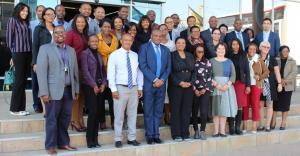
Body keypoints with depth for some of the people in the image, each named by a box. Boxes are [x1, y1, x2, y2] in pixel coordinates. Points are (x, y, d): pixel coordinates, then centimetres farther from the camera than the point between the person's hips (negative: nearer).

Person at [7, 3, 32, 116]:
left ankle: (21, 107, 12)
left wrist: (31, 53, 5)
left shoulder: (26, 22, 17)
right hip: (18, 54, -5)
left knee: (23, 81, 6)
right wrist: (13, 53, 3)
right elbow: (9, 38, 0)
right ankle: (15, 108, 4)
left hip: (28, 54, 5)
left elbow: (29, 38, 14)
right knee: (19, 81, -4)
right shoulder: (12, 20, 1)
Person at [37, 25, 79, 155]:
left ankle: (63, 143, 22)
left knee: (65, 119, 9)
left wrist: (76, 90, 11)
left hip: (69, 90, 4)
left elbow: (75, 71, 16)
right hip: (53, 91, -4)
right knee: (52, 119, 2)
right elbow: (41, 72, -5)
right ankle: (50, 145, 14)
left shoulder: (71, 50, 16)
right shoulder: (45, 48, 2)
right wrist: (44, 92, -12)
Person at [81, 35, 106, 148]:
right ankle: (90, 140, -1)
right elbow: (85, 71, -9)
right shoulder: (85, 53, -1)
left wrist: (103, 84, 0)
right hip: (89, 86, -6)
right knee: (93, 112, -10)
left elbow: (103, 71, 14)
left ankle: (95, 139, 10)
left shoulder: (99, 55, 18)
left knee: (98, 112, 4)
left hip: (100, 86, 6)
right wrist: (94, 85, -11)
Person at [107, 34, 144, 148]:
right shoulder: (114, 55, -1)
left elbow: (139, 72, 15)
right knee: (119, 115, -1)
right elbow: (110, 73, -5)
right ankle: (118, 139, 9)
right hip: (120, 88, -4)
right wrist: (113, 89, -12)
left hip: (134, 88, 4)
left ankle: (132, 138, 18)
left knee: (132, 114, 8)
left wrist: (140, 87, 8)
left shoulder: (135, 56, 12)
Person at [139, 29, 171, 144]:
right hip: (149, 84, -4)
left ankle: (156, 135, 15)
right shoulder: (144, 47, 0)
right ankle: (149, 135, 10)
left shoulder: (165, 50, 14)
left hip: (161, 84, 4)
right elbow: (143, 66, -9)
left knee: (158, 111, 8)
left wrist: (162, 80, -7)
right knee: (148, 111, 2)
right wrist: (154, 79, -13)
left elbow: (168, 67, 9)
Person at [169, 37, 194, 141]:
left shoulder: (190, 56, 15)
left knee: (187, 110, 5)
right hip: (175, 87, -4)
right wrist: (180, 82, -14)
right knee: (176, 110, -2)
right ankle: (176, 134, 4)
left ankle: (185, 133, 13)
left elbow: (194, 71, 12)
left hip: (189, 87, 4)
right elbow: (170, 72, -6)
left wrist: (190, 82, -4)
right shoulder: (172, 55, 1)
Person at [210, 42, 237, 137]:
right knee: (216, 109, -2)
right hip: (215, 87, -2)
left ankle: (222, 130, 5)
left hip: (227, 87, 2)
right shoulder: (211, 61, 5)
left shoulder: (229, 62, 11)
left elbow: (233, 75, 4)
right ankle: (216, 131, 0)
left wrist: (227, 85, -12)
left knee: (225, 109, 1)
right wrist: (216, 84, -16)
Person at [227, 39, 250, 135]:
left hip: (241, 83, 2)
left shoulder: (243, 56, 9)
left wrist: (248, 85, 2)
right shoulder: (228, 56, 4)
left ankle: (238, 127, 9)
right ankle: (231, 128, 4)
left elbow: (247, 71, 8)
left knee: (240, 106, 0)